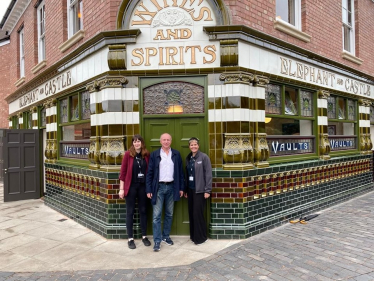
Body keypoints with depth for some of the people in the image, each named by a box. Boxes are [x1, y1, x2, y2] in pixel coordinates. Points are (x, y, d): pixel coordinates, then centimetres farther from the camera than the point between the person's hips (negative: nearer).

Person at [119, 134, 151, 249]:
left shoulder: (147, 155, 0)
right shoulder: (128, 154, -7)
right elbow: (123, 171, -6)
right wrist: (121, 188, -7)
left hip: (143, 186, 3)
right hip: (131, 186, -3)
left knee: (143, 211, 12)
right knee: (130, 212, 7)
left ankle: (144, 236, 26)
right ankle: (130, 238, 18)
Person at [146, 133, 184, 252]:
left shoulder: (176, 154, 5)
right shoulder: (154, 154, 0)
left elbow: (180, 172, 7)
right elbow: (150, 173, -1)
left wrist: (181, 188, 3)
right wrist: (149, 190, -6)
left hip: (171, 187, 2)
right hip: (159, 187, -2)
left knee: (169, 214, 12)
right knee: (156, 215, -1)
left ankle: (166, 236, 28)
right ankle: (157, 241, 7)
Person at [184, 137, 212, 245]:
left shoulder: (204, 157, -7)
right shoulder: (188, 158, 11)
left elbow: (208, 174, -11)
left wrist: (207, 190, -15)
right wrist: (185, 189, 14)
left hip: (200, 190, -6)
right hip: (190, 190, 6)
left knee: (198, 213, -4)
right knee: (191, 213, 9)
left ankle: (200, 237, 10)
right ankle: (193, 235, 23)